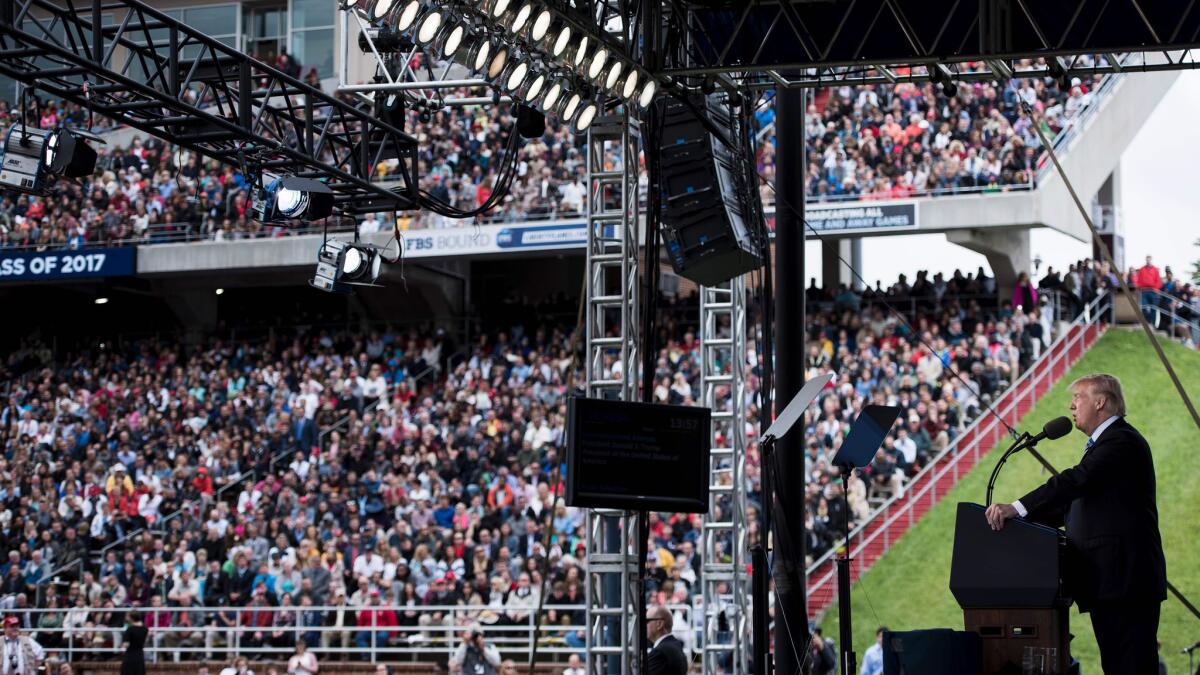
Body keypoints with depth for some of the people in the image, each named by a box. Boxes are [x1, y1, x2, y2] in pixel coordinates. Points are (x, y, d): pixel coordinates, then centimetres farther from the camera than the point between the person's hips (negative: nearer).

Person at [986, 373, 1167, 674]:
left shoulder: (1122, 440, -11)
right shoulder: (1104, 443, 23)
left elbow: (1077, 480, -25)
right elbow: (1071, 504, 22)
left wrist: (1017, 508, -30)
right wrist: (1021, 520, 10)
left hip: (1124, 577, -11)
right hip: (1109, 581, 11)